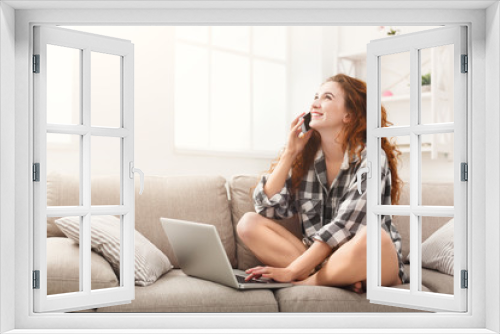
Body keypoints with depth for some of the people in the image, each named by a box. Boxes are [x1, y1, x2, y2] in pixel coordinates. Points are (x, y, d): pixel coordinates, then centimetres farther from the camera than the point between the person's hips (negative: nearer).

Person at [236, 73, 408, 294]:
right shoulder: (305, 156, 4)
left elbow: (344, 226, -20)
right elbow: (268, 208, -2)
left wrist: (291, 271, -25)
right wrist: (289, 152, -7)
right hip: (318, 258, 5)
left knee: (373, 237, -38)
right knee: (249, 222, -10)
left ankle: (303, 284, -16)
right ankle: (336, 281, -21)